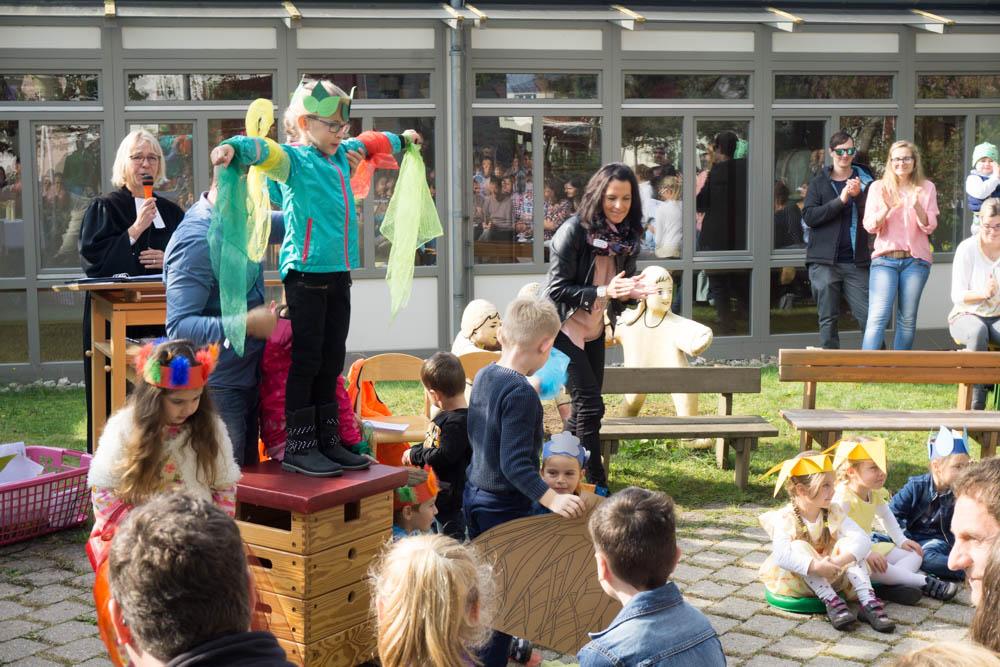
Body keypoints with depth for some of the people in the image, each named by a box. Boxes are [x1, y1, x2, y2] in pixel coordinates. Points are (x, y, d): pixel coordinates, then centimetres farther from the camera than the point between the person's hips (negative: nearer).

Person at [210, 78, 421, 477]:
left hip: (338, 272, 8)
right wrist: (234, 148, -50)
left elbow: (370, 143, 35)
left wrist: (403, 139, 52)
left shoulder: (342, 155, 15)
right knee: (307, 359, -4)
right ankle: (298, 448, 3)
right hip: (305, 273, -8)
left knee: (332, 361, 11)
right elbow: (265, 151, -29)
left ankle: (328, 442, 19)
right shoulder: (294, 159, -8)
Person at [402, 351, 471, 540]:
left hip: (450, 493, -10)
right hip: (435, 490, 10)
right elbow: (434, 444, 19)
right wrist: (414, 452, 2)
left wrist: (415, 455, -14)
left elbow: (444, 456, -28)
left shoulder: (458, 422, -25)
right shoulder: (446, 415, 8)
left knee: (452, 536, 1)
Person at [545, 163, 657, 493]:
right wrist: (603, 292, -29)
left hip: (594, 331, 7)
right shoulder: (574, 231, -19)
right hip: (564, 328, -7)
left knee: (584, 409, 12)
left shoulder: (627, 236, 1)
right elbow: (556, 289, -20)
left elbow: (618, 291, 11)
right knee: (590, 404, -11)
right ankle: (596, 483, -3)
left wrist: (631, 292, -12)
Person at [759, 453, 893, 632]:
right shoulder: (785, 518, -18)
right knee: (800, 547, -30)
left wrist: (839, 561, -38)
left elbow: (862, 539, -21)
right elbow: (781, 555, -36)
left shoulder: (834, 513, -5)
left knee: (847, 544, -18)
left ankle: (867, 601, -29)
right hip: (795, 581, -4)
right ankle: (832, 601, -34)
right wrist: (816, 566, -47)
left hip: (830, 577, 4)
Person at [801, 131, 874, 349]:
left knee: (869, 316, -6)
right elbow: (809, 217, -5)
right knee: (828, 319, 3)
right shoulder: (819, 182, 9)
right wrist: (840, 200, -13)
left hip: (856, 261, 0)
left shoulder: (864, 180, 11)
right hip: (824, 261, 0)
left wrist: (858, 195, -13)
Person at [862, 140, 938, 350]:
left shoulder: (926, 188, 8)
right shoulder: (878, 187, 6)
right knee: (878, 316, -13)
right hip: (885, 259, -1)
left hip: (916, 260, 1)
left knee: (907, 320, 4)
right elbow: (870, 226, 1)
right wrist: (886, 209, -18)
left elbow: (929, 227, 2)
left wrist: (917, 206, -17)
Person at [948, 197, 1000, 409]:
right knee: (978, 330, -38)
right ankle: (977, 403, -35)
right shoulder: (967, 249, -5)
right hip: (966, 315, -2)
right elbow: (957, 295, -7)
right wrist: (983, 293, -26)